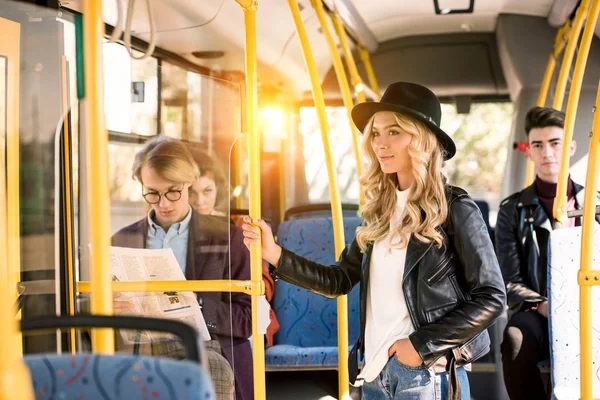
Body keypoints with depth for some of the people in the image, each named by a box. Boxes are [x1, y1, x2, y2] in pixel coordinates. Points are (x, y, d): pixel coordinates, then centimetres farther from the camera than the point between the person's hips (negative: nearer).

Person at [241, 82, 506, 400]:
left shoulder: (454, 209, -9)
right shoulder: (380, 209, 9)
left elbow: (491, 297, -12)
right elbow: (340, 279, 12)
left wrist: (423, 345, -15)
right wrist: (274, 254, 1)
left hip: (427, 374, -6)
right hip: (375, 370, 6)